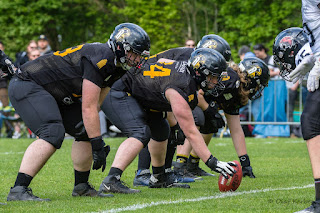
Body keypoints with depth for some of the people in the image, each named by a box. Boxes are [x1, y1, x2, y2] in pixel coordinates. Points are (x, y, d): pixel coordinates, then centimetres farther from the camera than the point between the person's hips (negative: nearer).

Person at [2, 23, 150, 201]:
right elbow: (88, 108, -24)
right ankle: (18, 190, -32)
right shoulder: (100, 59, -25)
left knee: (85, 131, 7)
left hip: (53, 93, 11)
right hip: (26, 86, -11)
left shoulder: (114, 65, 7)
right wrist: (97, 146, -19)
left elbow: (95, 104, 11)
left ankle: (82, 186, 20)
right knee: (53, 133, -27)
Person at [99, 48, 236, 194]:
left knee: (160, 130, 20)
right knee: (141, 133, -29)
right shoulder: (179, 90, -28)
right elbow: (191, 133, -27)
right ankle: (111, 180, -39)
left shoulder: (186, 68, -2)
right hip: (117, 94, -11)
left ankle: (158, 179, 32)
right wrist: (212, 163, -28)